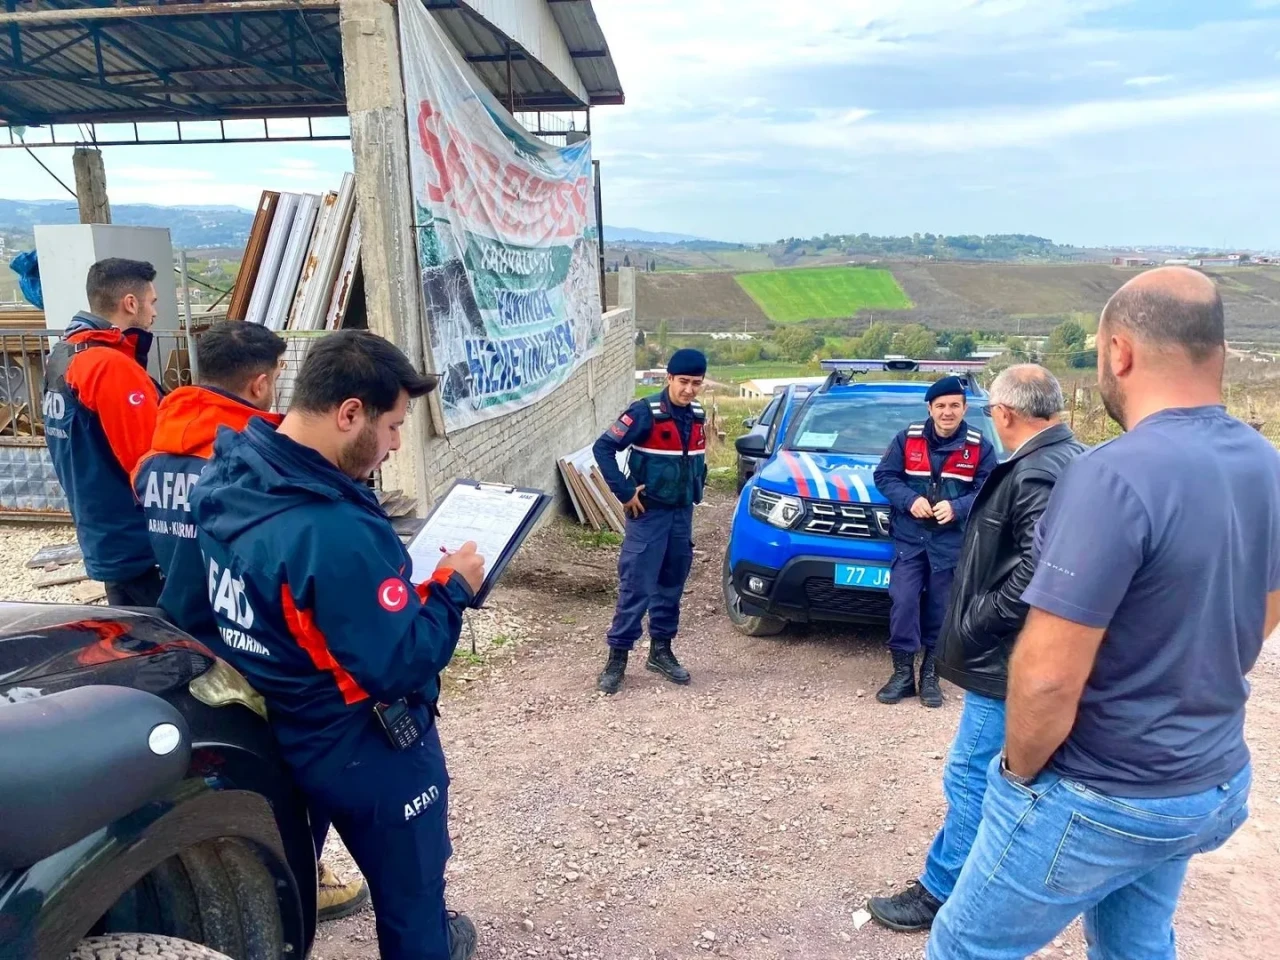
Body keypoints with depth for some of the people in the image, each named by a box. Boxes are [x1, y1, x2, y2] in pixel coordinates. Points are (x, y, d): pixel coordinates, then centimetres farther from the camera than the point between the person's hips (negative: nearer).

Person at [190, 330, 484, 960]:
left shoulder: (227, 481, -8)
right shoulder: (332, 532, -36)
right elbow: (401, 666, -31)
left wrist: (410, 580, 1)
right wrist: (451, 588, -16)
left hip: (276, 736, 9)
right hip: (366, 753, -8)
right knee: (411, 889, 19)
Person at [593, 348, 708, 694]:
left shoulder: (697, 415, 5)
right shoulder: (646, 412, -15)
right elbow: (603, 448, -17)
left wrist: (696, 491, 11)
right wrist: (625, 493, -18)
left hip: (682, 513, 6)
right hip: (648, 513, -6)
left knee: (671, 586, 13)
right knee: (636, 587, -5)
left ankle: (661, 651, 26)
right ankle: (617, 656, 6)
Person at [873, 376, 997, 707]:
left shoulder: (980, 447, 0)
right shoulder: (908, 438, 1)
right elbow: (884, 476, 2)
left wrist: (956, 507, -19)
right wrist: (910, 500, -15)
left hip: (951, 542, 0)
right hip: (909, 537, 0)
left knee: (940, 610, 7)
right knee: (903, 602, -6)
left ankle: (930, 675, 20)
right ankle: (903, 673, 6)